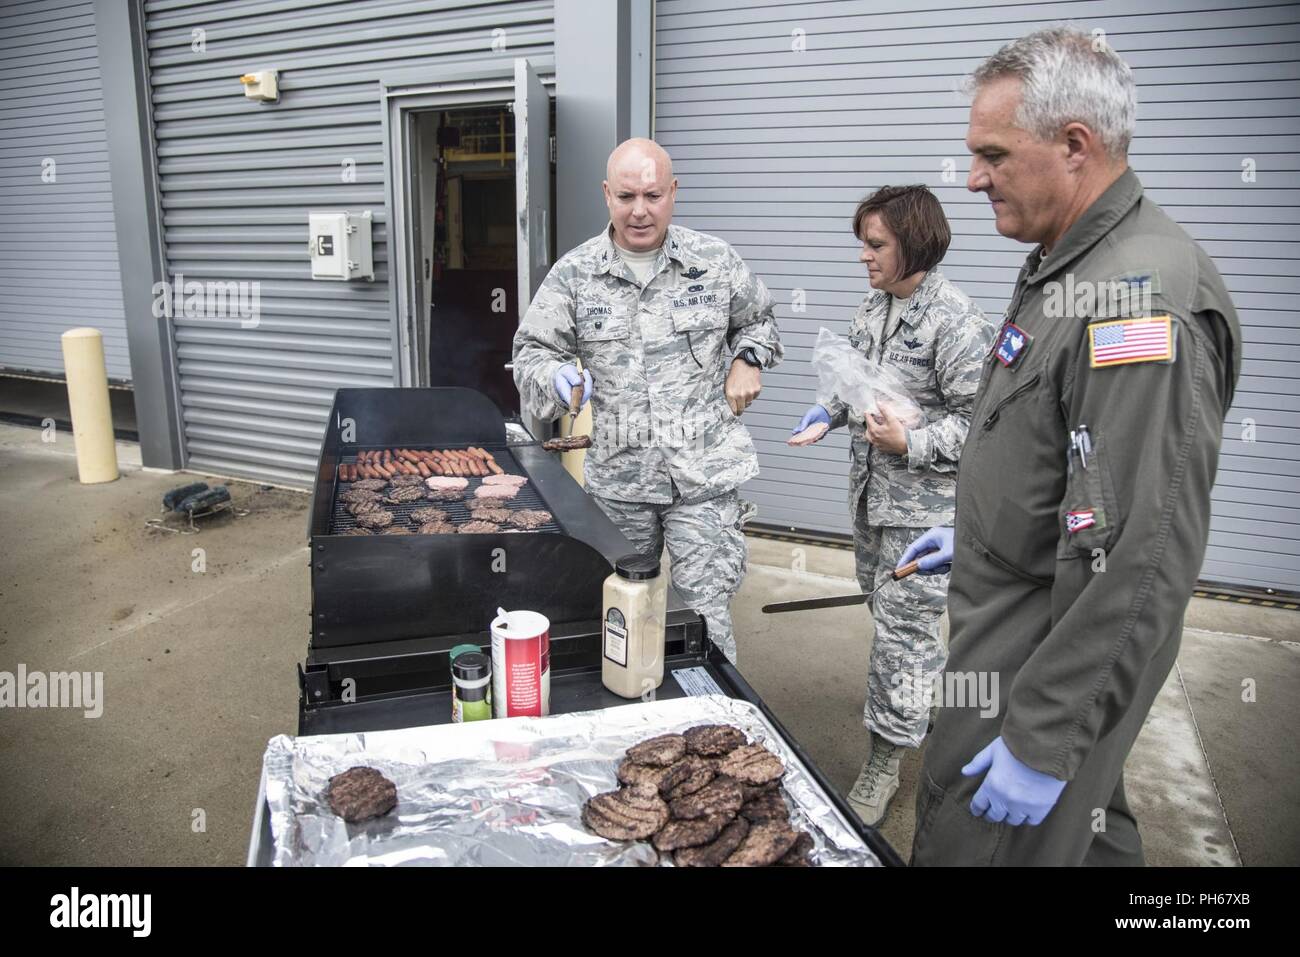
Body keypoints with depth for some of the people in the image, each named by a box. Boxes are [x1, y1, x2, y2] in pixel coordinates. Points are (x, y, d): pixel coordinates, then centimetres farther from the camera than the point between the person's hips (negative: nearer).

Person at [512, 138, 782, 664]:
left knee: (706, 618, -2)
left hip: (704, 477, -1)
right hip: (616, 477, 2)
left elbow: (757, 320, 20)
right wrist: (557, 377, -20)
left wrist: (748, 360, 1)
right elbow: (532, 352, 2)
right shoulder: (573, 274, 0)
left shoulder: (716, 261, 2)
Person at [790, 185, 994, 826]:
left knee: (901, 628, -1)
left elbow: (976, 419, -17)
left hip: (924, 503, -9)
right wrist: (830, 412, 3)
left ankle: (884, 762, 12)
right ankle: (937, 708, 45)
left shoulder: (955, 321, -18)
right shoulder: (873, 308, 8)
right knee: (892, 618, 21)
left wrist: (910, 443, -29)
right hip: (871, 491, 9)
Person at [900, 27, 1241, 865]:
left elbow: (1140, 562, -29)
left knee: (977, 838, 4)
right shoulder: (1073, 265, 8)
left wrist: (1043, 739, -25)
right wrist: (977, 532, 24)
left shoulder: (1142, 301, -26)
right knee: (1083, 825, 26)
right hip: (1019, 616, 10)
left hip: (1062, 651, -10)